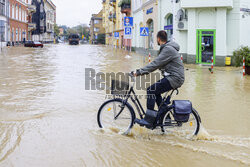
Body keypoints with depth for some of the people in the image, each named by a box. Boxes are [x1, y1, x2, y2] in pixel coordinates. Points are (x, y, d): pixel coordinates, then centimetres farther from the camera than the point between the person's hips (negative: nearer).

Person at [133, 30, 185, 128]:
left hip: (174, 78, -11)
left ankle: (148, 120, -12)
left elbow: (156, 64, -22)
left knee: (151, 90, -14)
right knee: (155, 91, 18)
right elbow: (158, 64, 21)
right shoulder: (166, 48, 17)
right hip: (173, 77, 11)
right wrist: (143, 71, 14)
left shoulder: (168, 49, -17)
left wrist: (140, 72, -20)